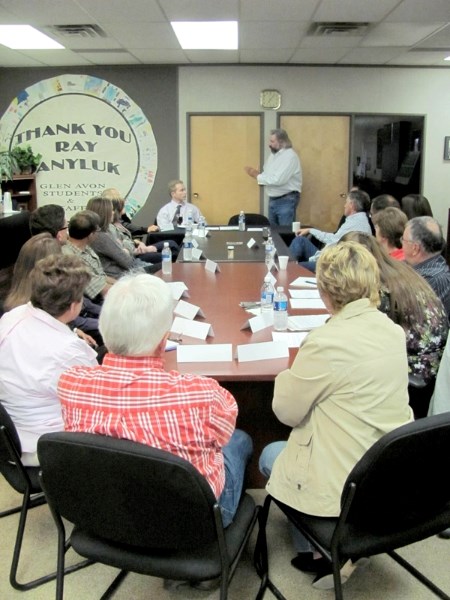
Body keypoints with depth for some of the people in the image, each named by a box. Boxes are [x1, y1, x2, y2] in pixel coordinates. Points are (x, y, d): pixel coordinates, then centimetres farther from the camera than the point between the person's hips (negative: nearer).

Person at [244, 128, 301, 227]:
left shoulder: (290, 156, -17)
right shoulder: (273, 154, 11)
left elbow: (278, 179, -25)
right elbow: (268, 174, 14)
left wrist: (257, 176, -16)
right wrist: (258, 175, -8)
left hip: (286, 201, -8)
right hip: (273, 199, 8)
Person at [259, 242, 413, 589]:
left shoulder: (326, 342, -25)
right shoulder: (393, 330, -3)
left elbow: (287, 412, -11)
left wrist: (289, 375, 5)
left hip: (349, 486, -6)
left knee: (270, 456, 22)